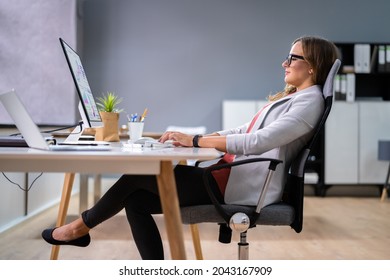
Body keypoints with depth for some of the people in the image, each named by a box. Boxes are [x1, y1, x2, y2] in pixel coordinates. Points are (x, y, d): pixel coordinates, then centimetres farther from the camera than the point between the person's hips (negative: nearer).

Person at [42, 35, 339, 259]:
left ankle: (82, 226, 14)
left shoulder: (310, 101, -11)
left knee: (140, 175, -8)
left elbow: (258, 141, -24)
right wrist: (191, 138, 7)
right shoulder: (291, 97, 21)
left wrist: (195, 141, -21)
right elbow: (244, 131, 19)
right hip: (231, 177, 10)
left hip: (244, 188, -10)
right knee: (136, 199, 1)